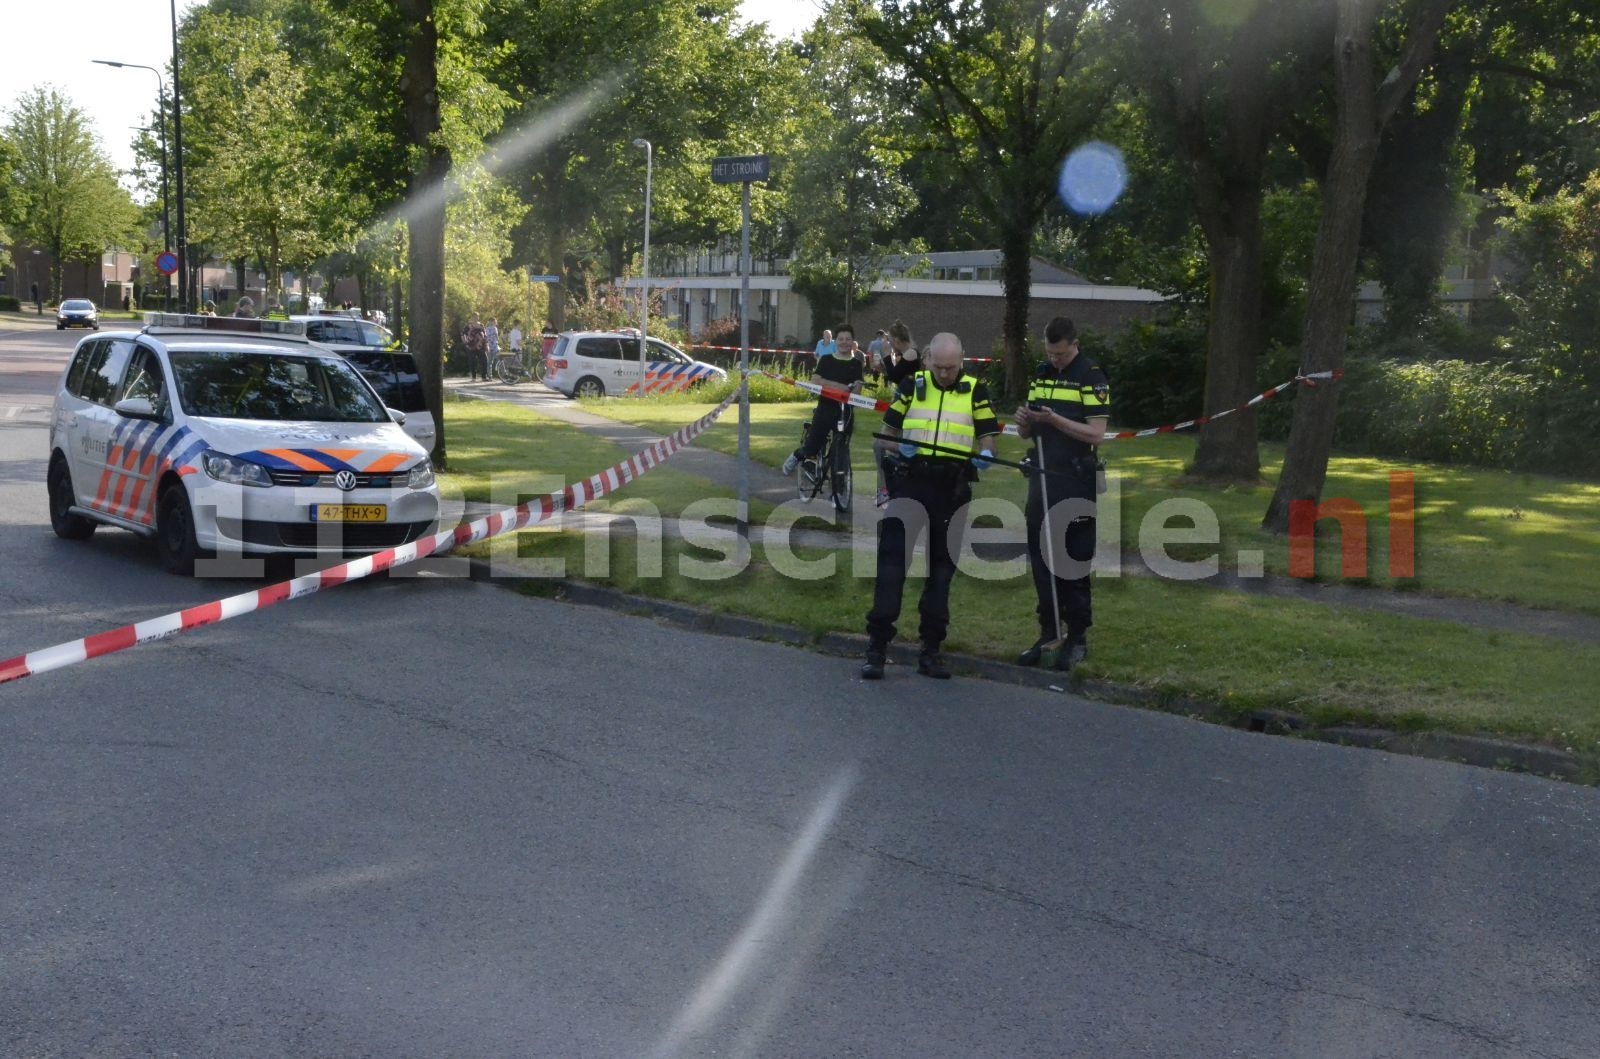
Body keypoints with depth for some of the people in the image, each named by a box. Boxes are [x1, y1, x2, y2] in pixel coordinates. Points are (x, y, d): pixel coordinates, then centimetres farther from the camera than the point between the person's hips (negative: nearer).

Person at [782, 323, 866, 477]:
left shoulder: (856, 364, 5)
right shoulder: (826, 360, 6)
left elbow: (856, 391, -5)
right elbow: (815, 380, -7)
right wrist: (842, 386, -17)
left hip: (845, 411, 0)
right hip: (825, 408, 0)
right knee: (811, 447, 2)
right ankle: (797, 455, 33)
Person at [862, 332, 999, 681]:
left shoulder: (975, 391, 6)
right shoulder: (911, 385, 7)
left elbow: (988, 436, 7)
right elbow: (888, 429, 12)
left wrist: (985, 454, -15)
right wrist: (899, 446, -9)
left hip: (953, 488, 1)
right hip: (910, 482, -1)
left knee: (942, 567, 7)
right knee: (892, 559, -7)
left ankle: (931, 649, 16)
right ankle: (877, 645, -4)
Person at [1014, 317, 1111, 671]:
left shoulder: (1091, 377, -8)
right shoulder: (1040, 374, 12)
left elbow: (1096, 434, -14)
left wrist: (1054, 419, -23)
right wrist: (1024, 422, -5)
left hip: (1077, 483, -6)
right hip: (1042, 479, 6)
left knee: (1074, 561, -1)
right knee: (1040, 555, 9)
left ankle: (1078, 637, 9)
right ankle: (1048, 630, 19)